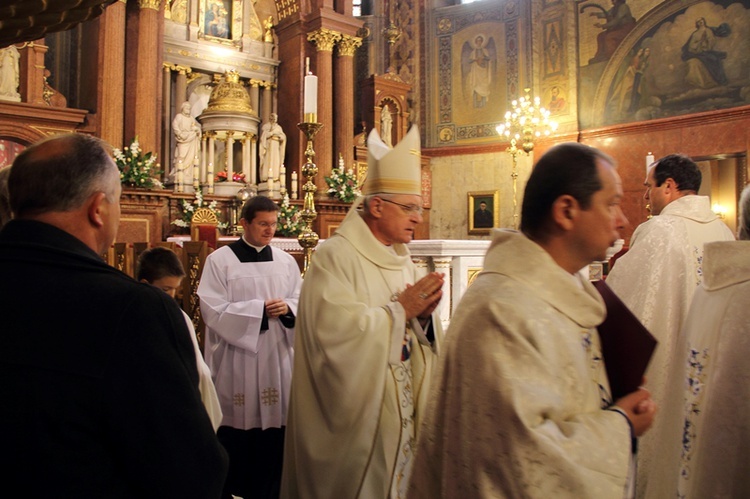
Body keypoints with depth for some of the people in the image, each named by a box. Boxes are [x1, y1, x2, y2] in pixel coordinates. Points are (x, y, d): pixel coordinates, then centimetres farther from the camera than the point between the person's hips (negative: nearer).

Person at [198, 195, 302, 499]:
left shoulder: (285, 261, 8)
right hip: (236, 359, -3)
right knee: (235, 428, 3)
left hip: (276, 358, 4)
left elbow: (302, 302, 9)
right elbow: (213, 310, -11)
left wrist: (287, 309, -14)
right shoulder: (219, 260, -4)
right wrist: (260, 309, -15)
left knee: (274, 424, 7)